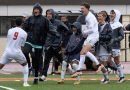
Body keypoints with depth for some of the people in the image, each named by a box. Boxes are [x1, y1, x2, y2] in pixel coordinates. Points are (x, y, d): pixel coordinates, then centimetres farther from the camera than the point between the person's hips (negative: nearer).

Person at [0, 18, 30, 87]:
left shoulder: (10, 30, 3)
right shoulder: (24, 33, 0)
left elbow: (8, 40, 13)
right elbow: (22, 45, 5)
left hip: (7, 52, 1)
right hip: (17, 52, -1)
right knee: (25, 65, 22)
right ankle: (25, 82, 13)